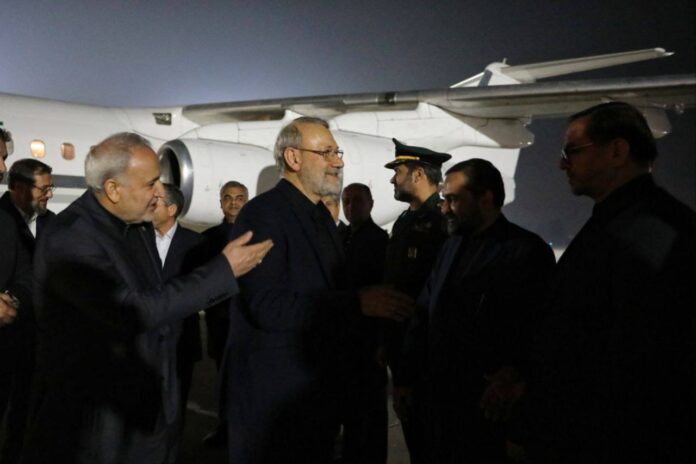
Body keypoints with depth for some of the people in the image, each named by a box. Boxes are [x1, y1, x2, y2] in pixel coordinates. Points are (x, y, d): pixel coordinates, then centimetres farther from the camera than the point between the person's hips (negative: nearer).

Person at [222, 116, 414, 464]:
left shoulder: (322, 215, 11)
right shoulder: (262, 214, -17)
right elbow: (269, 307, -27)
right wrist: (358, 303, -27)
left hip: (318, 389, 8)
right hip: (271, 394, -8)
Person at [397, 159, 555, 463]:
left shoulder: (528, 251, -11)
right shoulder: (452, 246, 11)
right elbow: (424, 315, 10)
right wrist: (407, 380, 8)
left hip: (488, 410, -6)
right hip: (438, 401, 6)